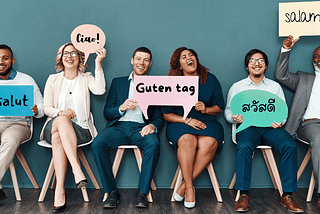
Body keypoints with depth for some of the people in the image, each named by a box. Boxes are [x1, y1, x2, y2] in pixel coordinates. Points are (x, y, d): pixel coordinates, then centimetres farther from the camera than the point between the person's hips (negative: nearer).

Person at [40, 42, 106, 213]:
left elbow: (100, 90, -13)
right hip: (53, 127, 1)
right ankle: (77, 170, -43)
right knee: (62, 119, -35)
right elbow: (47, 108, 7)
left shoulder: (86, 78, 11)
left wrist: (98, 64, -16)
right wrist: (60, 112, -16)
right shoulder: (53, 79, 15)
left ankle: (59, 191, -37)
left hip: (80, 130, -1)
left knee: (58, 137, -33)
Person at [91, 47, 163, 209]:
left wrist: (153, 126, -16)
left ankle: (142, 192, -21)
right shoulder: (117, 82, 20)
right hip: (118, 127, 1)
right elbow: (106, 112, 11)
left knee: (153, 144, -35)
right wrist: (121, 108, -11)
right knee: (97, 143, -29)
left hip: (141, 128, -1)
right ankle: (112, 192, -16)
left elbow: (159, 116, 8)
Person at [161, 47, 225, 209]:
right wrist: (187, 120, -13)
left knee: (209, 144, -33)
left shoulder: (211, 80, 8)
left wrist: (206, 109, -9)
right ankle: (189, 188, -26)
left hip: (207, 122, 1)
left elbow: (219, 107, 13)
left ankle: (184, 185, -21)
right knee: (187, 140, -37)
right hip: (180, 123, -1)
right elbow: (166, 115, 2)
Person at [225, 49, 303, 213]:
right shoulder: (237, 87, 16)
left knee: (290, 145, -29)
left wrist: (279, 121, -9)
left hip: (271, 127, 2)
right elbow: (228, 110, 13)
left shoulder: (275, 86, 19)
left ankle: (287, 196, -22)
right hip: (248, 126, -1)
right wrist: (234, 117, -11)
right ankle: (244, 195, -28)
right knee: (244, 146, -36)